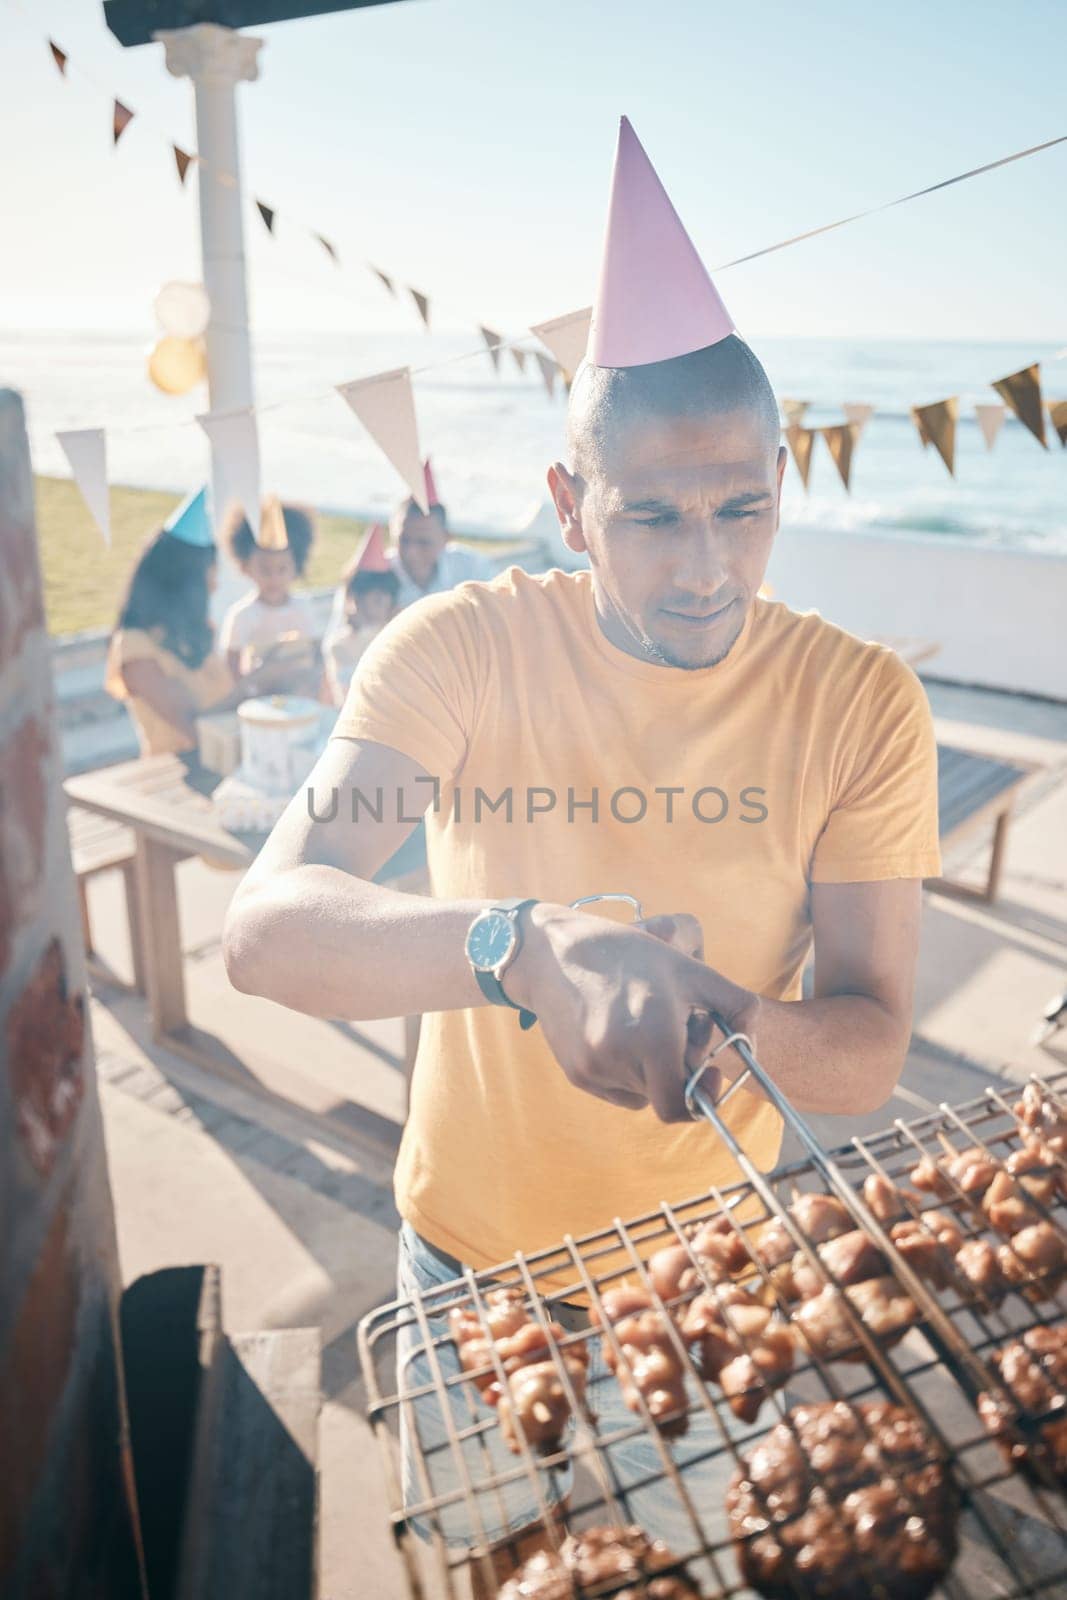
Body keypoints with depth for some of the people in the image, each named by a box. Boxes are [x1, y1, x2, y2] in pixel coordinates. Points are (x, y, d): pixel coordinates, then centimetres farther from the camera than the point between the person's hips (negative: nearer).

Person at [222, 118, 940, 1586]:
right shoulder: (461, 650, -20)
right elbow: (263, 929, -28)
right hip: (468, 1249, 0)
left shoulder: (863, 702, -17)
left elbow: (869, 1049, -15)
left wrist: (712, 1025, -38)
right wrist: (521, 946, -46)